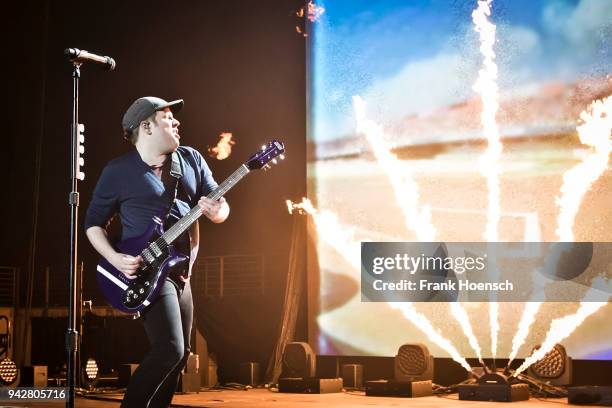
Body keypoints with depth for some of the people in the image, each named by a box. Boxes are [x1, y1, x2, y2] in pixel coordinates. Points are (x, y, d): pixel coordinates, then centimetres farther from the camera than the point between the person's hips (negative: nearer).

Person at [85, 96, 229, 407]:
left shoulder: (191, 159, 9)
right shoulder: (118, 171, -4)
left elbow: (221, 203, 11)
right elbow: (93, 223, 2)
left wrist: (216, 212, -14)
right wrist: (115, 259, -14)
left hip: (180, 272, 7)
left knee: (179, 355, 11)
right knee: (170, 349, -20)